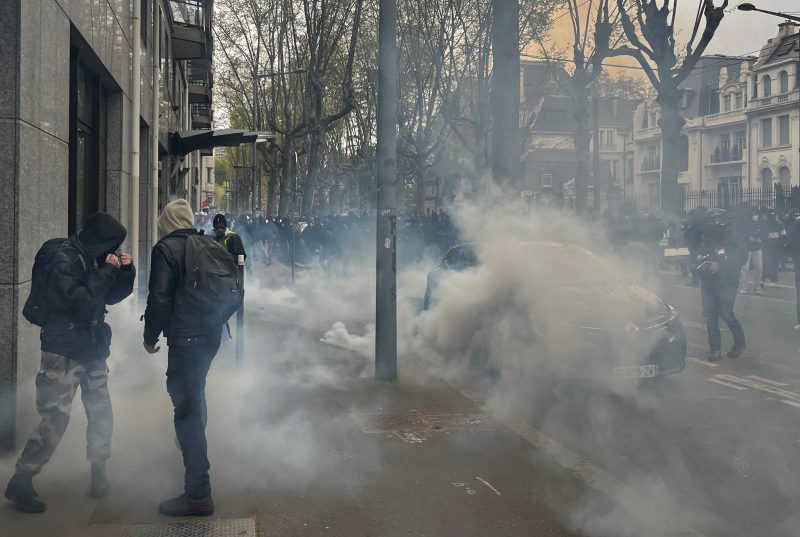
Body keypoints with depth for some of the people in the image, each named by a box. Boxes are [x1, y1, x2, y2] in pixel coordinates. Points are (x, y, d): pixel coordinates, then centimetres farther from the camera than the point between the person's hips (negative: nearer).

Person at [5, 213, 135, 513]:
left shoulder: (94, 259, 10)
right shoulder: (64, 261, -14)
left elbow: (112, 296, 15)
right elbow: (81, 302, -24)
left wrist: (125, 271, -2)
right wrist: (106, 271, -20)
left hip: (92, 350, 8)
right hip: (64, 353, -8)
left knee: (101, 412, 6)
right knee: (55, 417, -10)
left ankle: (98, 472, 22)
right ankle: (20, 483, 1)